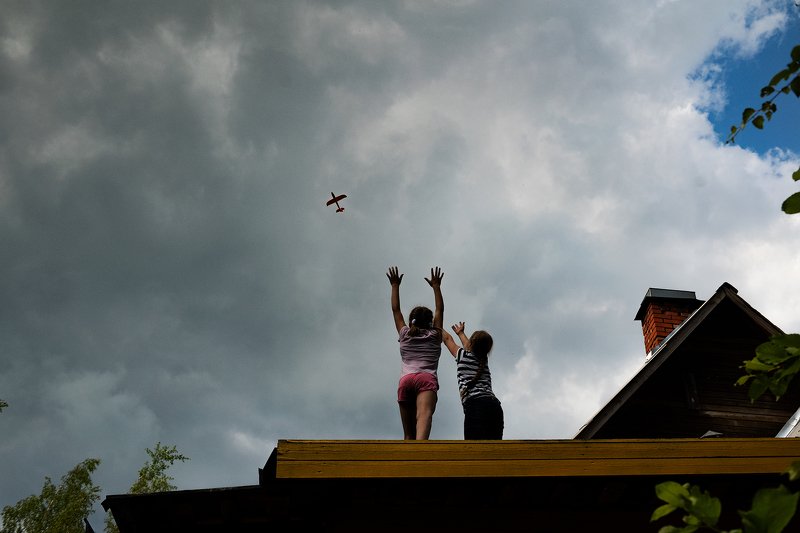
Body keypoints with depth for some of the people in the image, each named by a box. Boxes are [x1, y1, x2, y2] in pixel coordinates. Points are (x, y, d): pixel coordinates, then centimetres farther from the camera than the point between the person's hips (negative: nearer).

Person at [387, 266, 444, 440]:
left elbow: (395, 309, 34)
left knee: (409, 433, 2)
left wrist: (395, 286, 42)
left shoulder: (405, 335, 24)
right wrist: (436, 286, 36)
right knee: (424, 415, -29)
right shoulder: (434, 336, 22)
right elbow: (440, 309, 33)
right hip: (427, 379, -2)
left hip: (405, 380, 2)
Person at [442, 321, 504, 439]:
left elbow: (447, 338, 31)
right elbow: (471, 349, 49)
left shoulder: (462, 355, 13)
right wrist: (460, 333, 65)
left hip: (476, 404, -6)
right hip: (495, 406, 6)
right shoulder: (484, 359, 27)